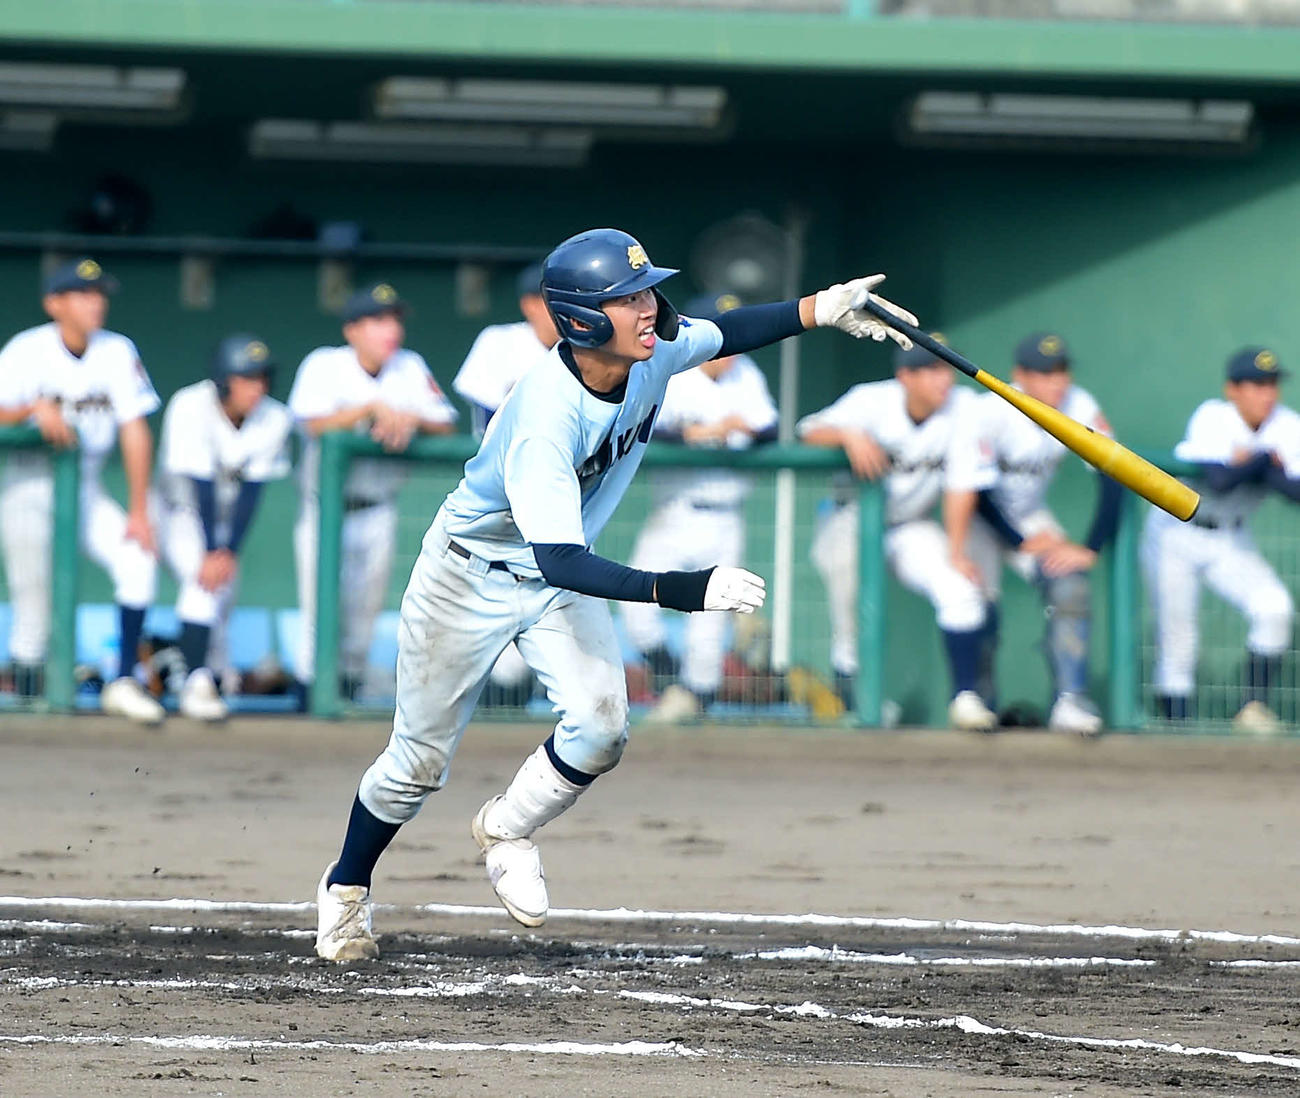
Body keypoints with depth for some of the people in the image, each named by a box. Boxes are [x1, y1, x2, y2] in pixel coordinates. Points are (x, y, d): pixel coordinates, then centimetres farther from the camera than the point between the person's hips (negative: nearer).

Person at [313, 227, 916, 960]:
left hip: (561, 578, 6)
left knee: (601, 728, -17)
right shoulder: (544, 417, -39)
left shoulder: (655, 352, -18)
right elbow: (562, 562, -43)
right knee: (420, 763, 6)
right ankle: (346, 891, 32)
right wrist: (682, 591, -51)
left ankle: (507, 831, 12)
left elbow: (724, 333, 7)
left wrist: (823, 310, -8)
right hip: (473, 577, -6)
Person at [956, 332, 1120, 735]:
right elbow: (975, 490, -22)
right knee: (980, 608, -18)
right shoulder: (992, 411, -26)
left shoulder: (1081, 408, -16)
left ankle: (1071, 700, -22)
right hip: (983, 518, -3)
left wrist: (1090, 549, -23)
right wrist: (1024, 543, -21)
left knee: (1071, 591, -18)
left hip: (1031, 517, 3)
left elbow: (1112, 479, -16)